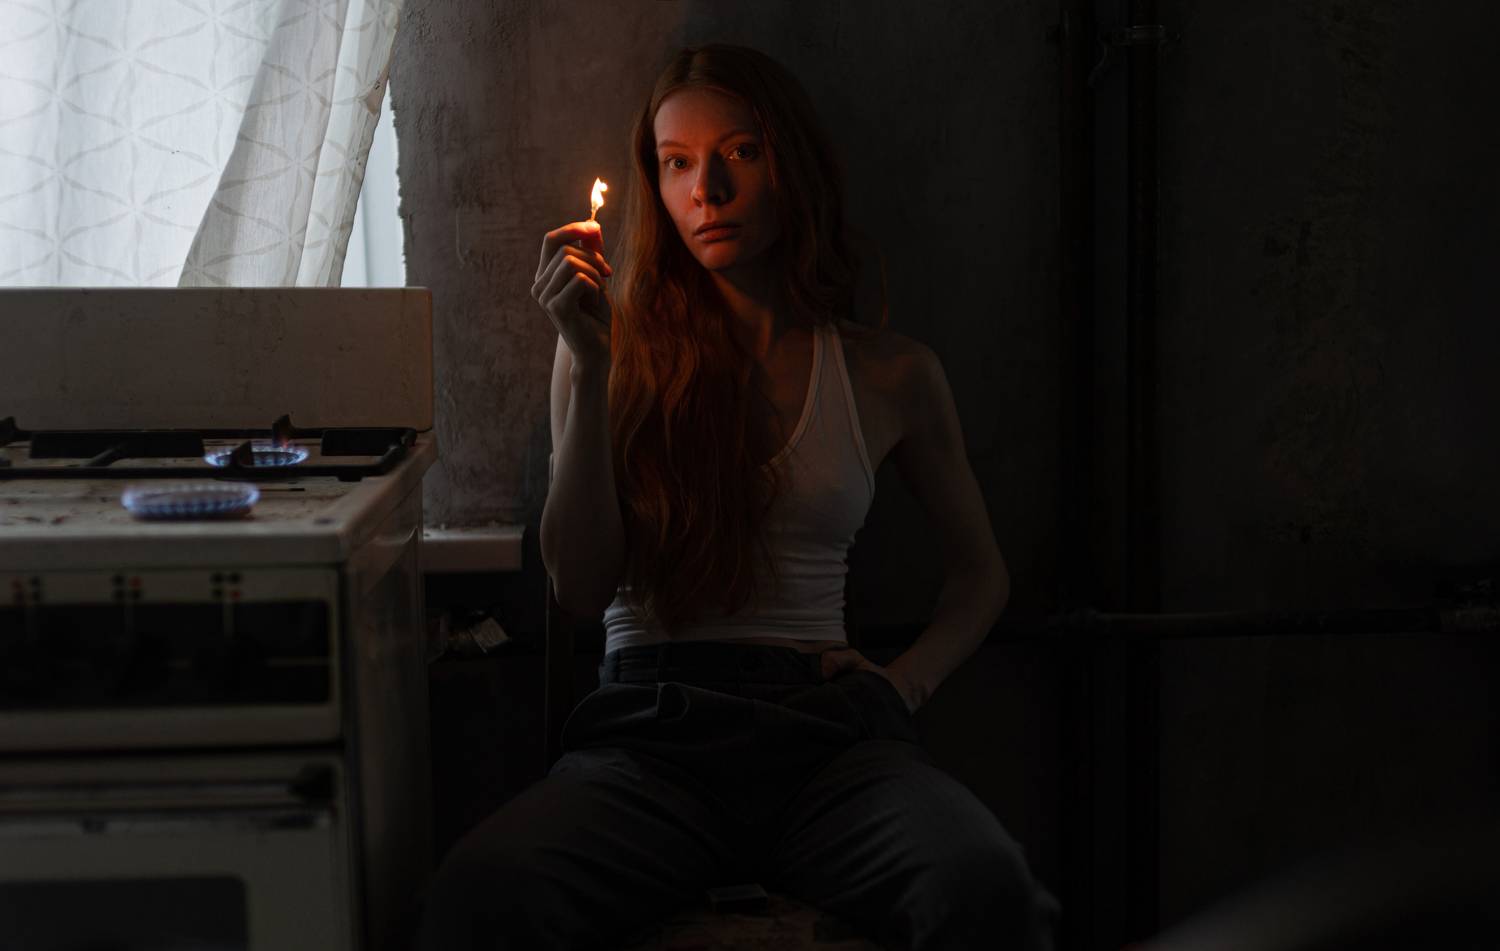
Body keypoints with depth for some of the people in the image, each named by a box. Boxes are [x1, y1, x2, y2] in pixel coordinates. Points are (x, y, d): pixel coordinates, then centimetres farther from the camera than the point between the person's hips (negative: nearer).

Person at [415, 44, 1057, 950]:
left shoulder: (892, 374, 14)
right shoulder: (619, 351, 13)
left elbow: (983, 571, 27)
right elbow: (582, 587, 3)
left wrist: (908, 680, 6)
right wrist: (591, 367, -3)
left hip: (826, 732, 1)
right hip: (649, 725, 0)